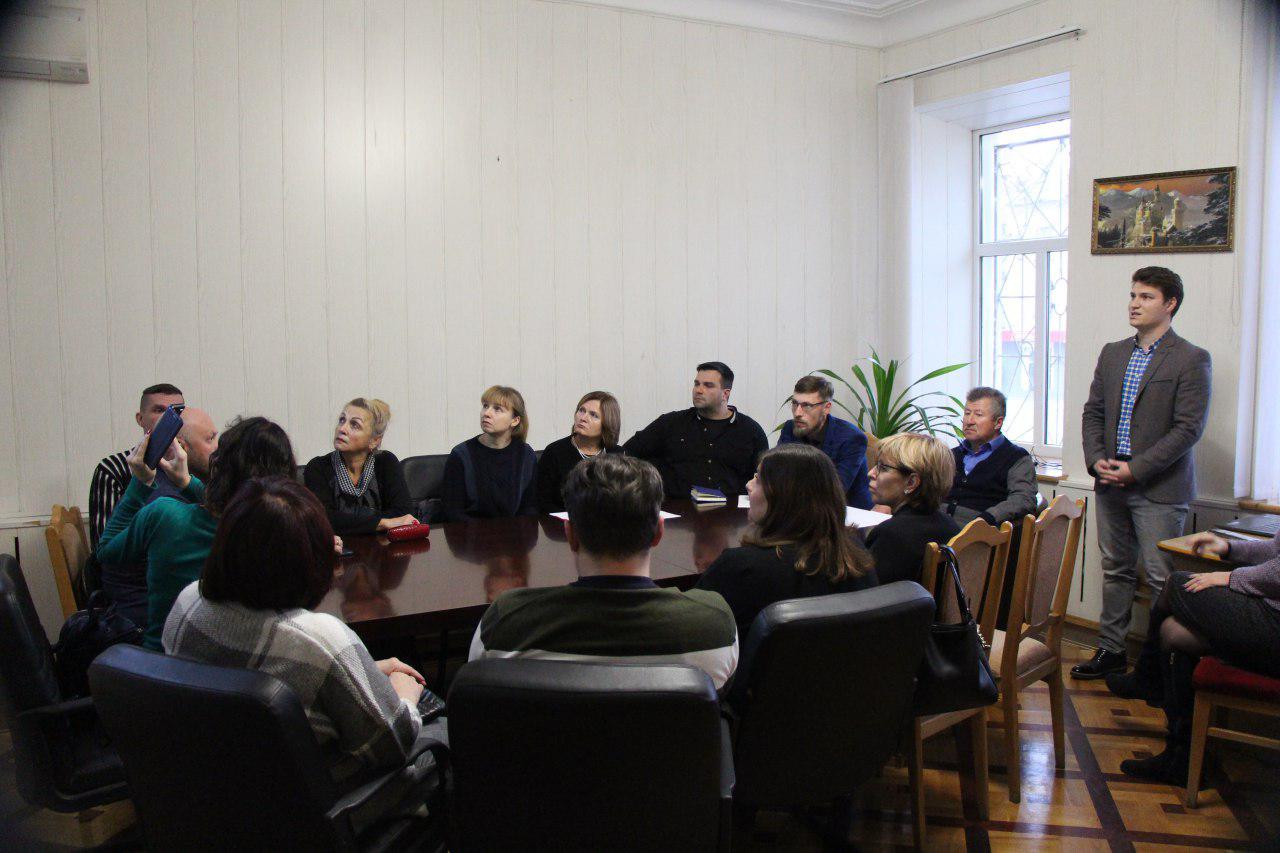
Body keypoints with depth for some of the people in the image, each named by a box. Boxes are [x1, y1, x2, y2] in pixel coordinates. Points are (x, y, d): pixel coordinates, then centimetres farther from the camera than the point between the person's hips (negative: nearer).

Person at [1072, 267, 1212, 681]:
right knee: (1116, 569, 14)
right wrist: (1097, 459, -2)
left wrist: (1135, 469, -16)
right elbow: (1093, 412, 14)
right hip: (1110, 483, 6)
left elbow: (1189, 428, -13)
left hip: (1159, 489, -6)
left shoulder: (1191, 360, -7)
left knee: (1163, 578, -3)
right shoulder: (1112, 354, 12)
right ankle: (1111, 650, 24)